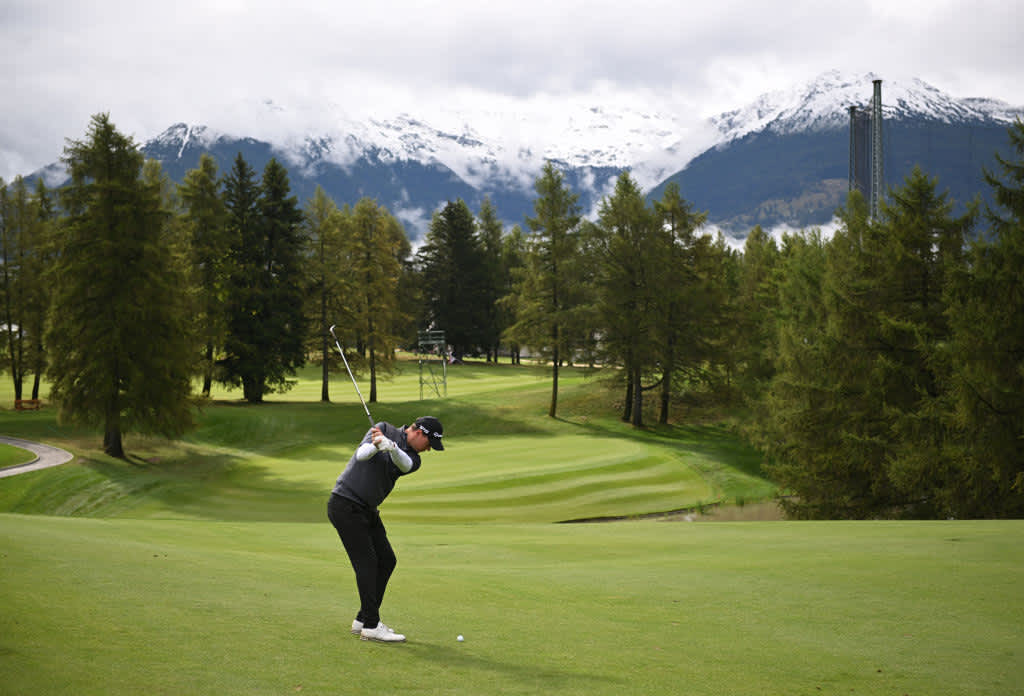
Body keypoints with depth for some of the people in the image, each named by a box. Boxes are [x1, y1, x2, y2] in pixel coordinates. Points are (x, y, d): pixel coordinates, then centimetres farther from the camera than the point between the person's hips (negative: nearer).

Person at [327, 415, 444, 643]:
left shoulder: (413, 458, 5)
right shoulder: (384, 429, -6)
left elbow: (403, 464, -20)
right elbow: (362, 454, -20)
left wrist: (390, 447, -40)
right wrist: (376, 445, -40)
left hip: (367, 511, 8)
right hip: (345, 504, -8)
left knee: (386, 560, 6)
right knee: (366, 562, -11)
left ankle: (363, 620, 16)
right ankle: (371, 626, -9)